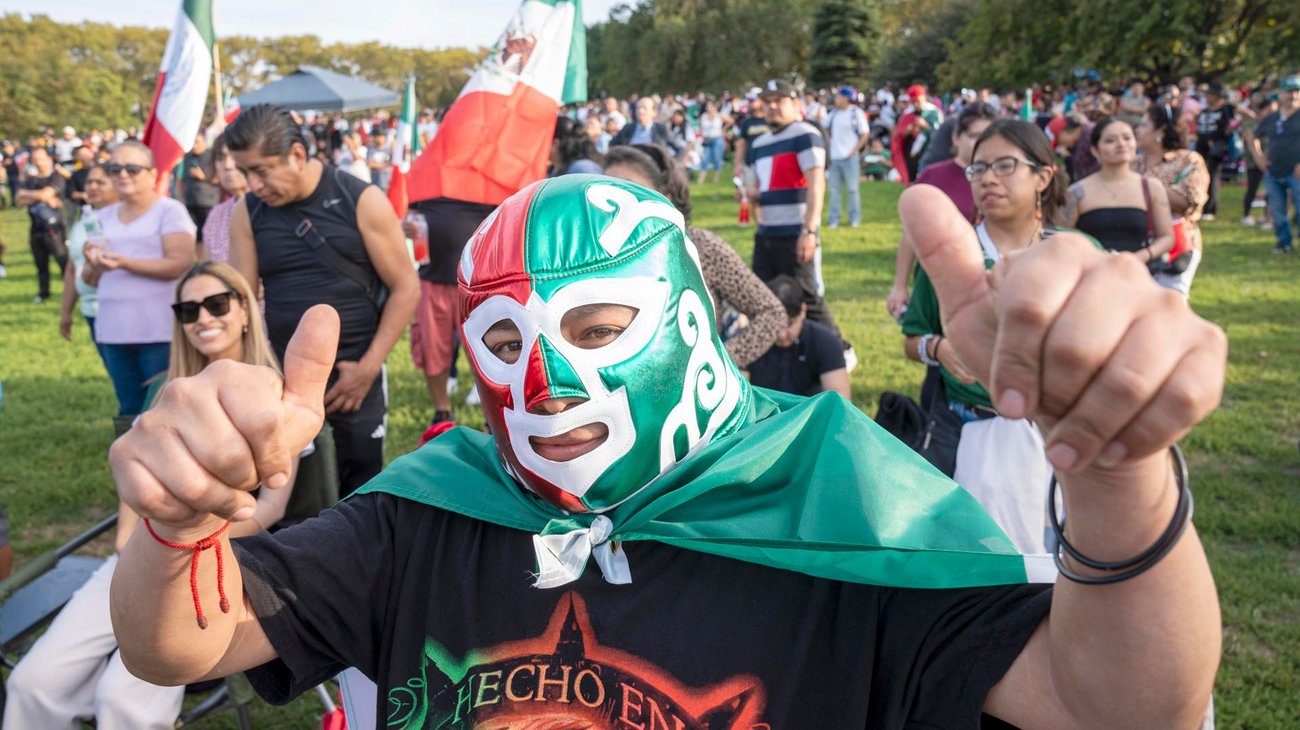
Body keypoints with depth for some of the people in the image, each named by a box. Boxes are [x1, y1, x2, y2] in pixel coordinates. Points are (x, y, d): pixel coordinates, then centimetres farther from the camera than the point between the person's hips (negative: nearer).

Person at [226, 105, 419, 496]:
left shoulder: (361, 201, -7)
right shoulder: (247, 214, 2)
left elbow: (405, 287, -5)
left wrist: (368, 368, -10)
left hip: (354, 376, -3)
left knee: (360, 490, 4)